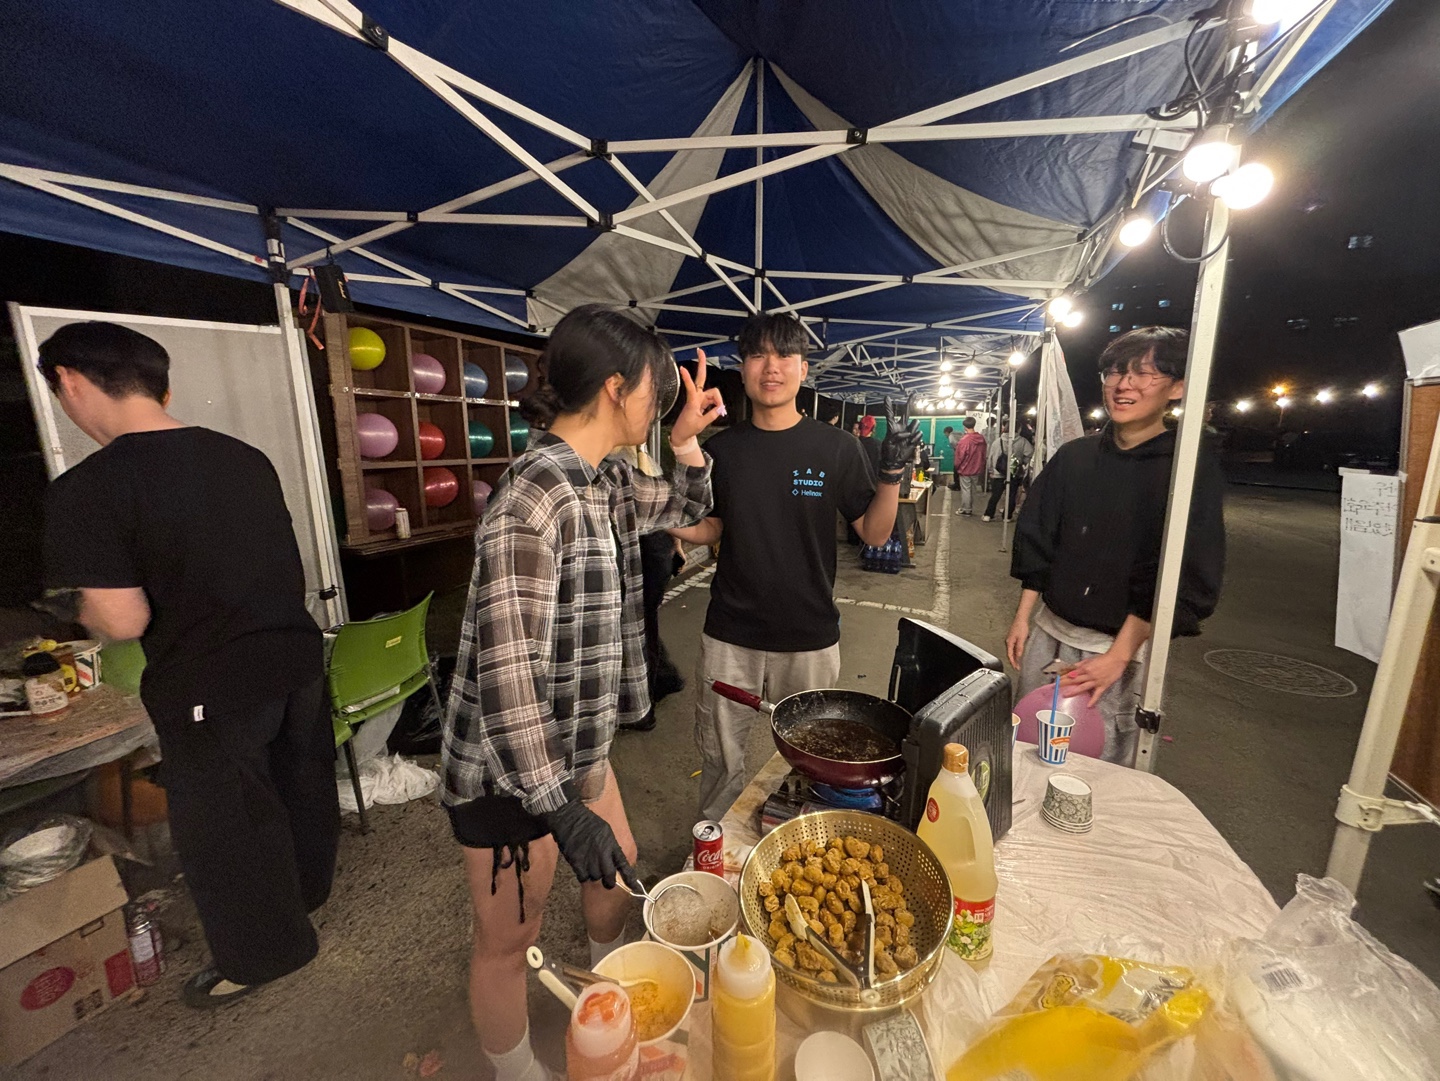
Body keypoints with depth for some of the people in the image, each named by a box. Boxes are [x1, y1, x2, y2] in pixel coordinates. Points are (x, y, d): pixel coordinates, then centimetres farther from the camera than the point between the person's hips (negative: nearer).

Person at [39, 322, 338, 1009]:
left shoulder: (87, 488, -17)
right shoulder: (247, 458, 1)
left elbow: (125, 620, -17)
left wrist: (83, 610, 4)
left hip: (210, 691, -6)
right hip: (296, 657, 6)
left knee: (224, 828, 16)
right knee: (301, 786, 25)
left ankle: (259, 952, 38)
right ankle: (307, 891, 50)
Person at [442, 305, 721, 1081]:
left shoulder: (606, 479, 0)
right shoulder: (533, 497, -27)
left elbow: (686, 508, 17)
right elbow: (507, 670, -29)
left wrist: (686, 439, 0)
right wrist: (562, 811, -25)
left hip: (576, 743, 9)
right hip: (508, 766, -9)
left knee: (617, 869, 27)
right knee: (510, 938, 14)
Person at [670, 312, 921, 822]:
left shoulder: (836, 449, -5)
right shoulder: (721, 450, 0)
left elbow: (874, 532, -2)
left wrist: (892, 471, -17)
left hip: (809, 636, -1)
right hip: (730, 634, 2)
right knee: (719, 757, 14)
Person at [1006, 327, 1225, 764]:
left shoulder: (1193, 467, -8)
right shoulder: (1074, 456, 4)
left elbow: (1188, 578, -11)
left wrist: (1118, 656, -15)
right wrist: (1022, 618, 5)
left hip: (1124, 646, -3)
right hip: (1049, 631, 4)